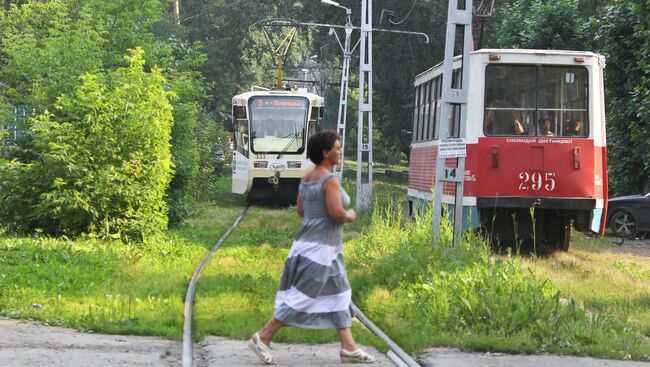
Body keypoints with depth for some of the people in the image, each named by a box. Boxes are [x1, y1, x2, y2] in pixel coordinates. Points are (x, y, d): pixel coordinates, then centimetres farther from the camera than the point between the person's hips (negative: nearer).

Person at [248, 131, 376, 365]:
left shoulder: (307, 178, 10)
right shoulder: (330, 180, -18)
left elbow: (301, 211, 15)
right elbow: (337, 212, -25)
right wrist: (349, 216, -5)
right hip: (319, 248, -10)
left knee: (339, 295, 12)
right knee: (302, 297, -5)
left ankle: (348, 347, 13)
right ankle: (262, 338, 0)